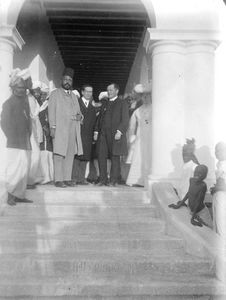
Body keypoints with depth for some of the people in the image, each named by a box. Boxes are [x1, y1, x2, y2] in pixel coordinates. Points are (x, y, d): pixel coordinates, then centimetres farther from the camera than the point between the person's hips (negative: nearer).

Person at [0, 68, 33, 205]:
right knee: (15, 170, -3)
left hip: (26, 143, 6)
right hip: (15, 144, -6)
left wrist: (28, 136, 7)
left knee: (24, 170, 8)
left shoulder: (25, 102, 14)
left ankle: (20, 195, 17)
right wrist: (13, 139, -8)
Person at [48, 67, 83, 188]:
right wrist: (52, 127, -12)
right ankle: (58, 180, -6)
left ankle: (67, 178, 7)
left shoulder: (73, 96, 24)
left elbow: (78, 111, 26)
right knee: (59, 154, -8)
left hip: (73, 129, 5)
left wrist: (80, 116, 1)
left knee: (70, 155, 3)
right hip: (60, 129, -5)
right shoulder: (55, 94, 8)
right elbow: (51, 111, -1)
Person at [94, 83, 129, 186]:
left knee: (115, 158, -1)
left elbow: (125, 120, -4)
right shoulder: (104, 103, 21)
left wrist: (119, 131, -16)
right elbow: (99, 118, 20)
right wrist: (96, 131, 9)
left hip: (115, 135, -5)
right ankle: (103, 180, 7)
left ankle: (113, 181, 6)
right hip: (103, 134, 5)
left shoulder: (122, 103, 5)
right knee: (101, 156, 0)